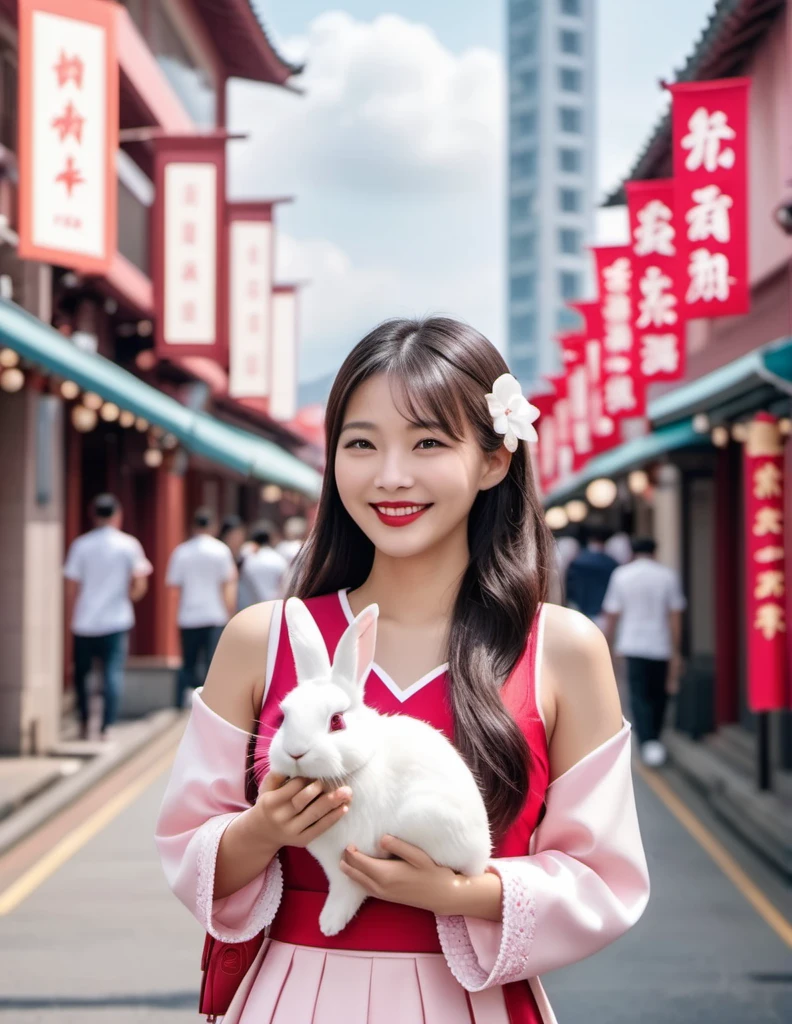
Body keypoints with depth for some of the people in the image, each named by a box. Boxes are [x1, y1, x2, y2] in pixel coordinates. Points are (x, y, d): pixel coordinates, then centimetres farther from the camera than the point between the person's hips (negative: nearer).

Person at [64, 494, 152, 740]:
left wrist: (73, 615, 11)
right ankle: (107, 727, -11)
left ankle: (84, 723, 17)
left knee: (81, 673, 15)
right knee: (113, 674, -2)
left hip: (85, 621, 1)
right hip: (117, 620, -1)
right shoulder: (129, 545, -1)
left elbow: (72, 587, 0)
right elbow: (140, 585, -4)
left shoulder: (81, 545, -1)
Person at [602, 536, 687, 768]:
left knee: (640, 697, -1)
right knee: (658, 696, 15)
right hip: (661, 645, 1)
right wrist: (675, 653, -1)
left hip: (633, 645, -1)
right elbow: (675, 616, -3)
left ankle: (648, 743, -17)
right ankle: (653, 743, 25)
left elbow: (612, 615, 2)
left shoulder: (621, 575, 1)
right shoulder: (668, 575, 1)